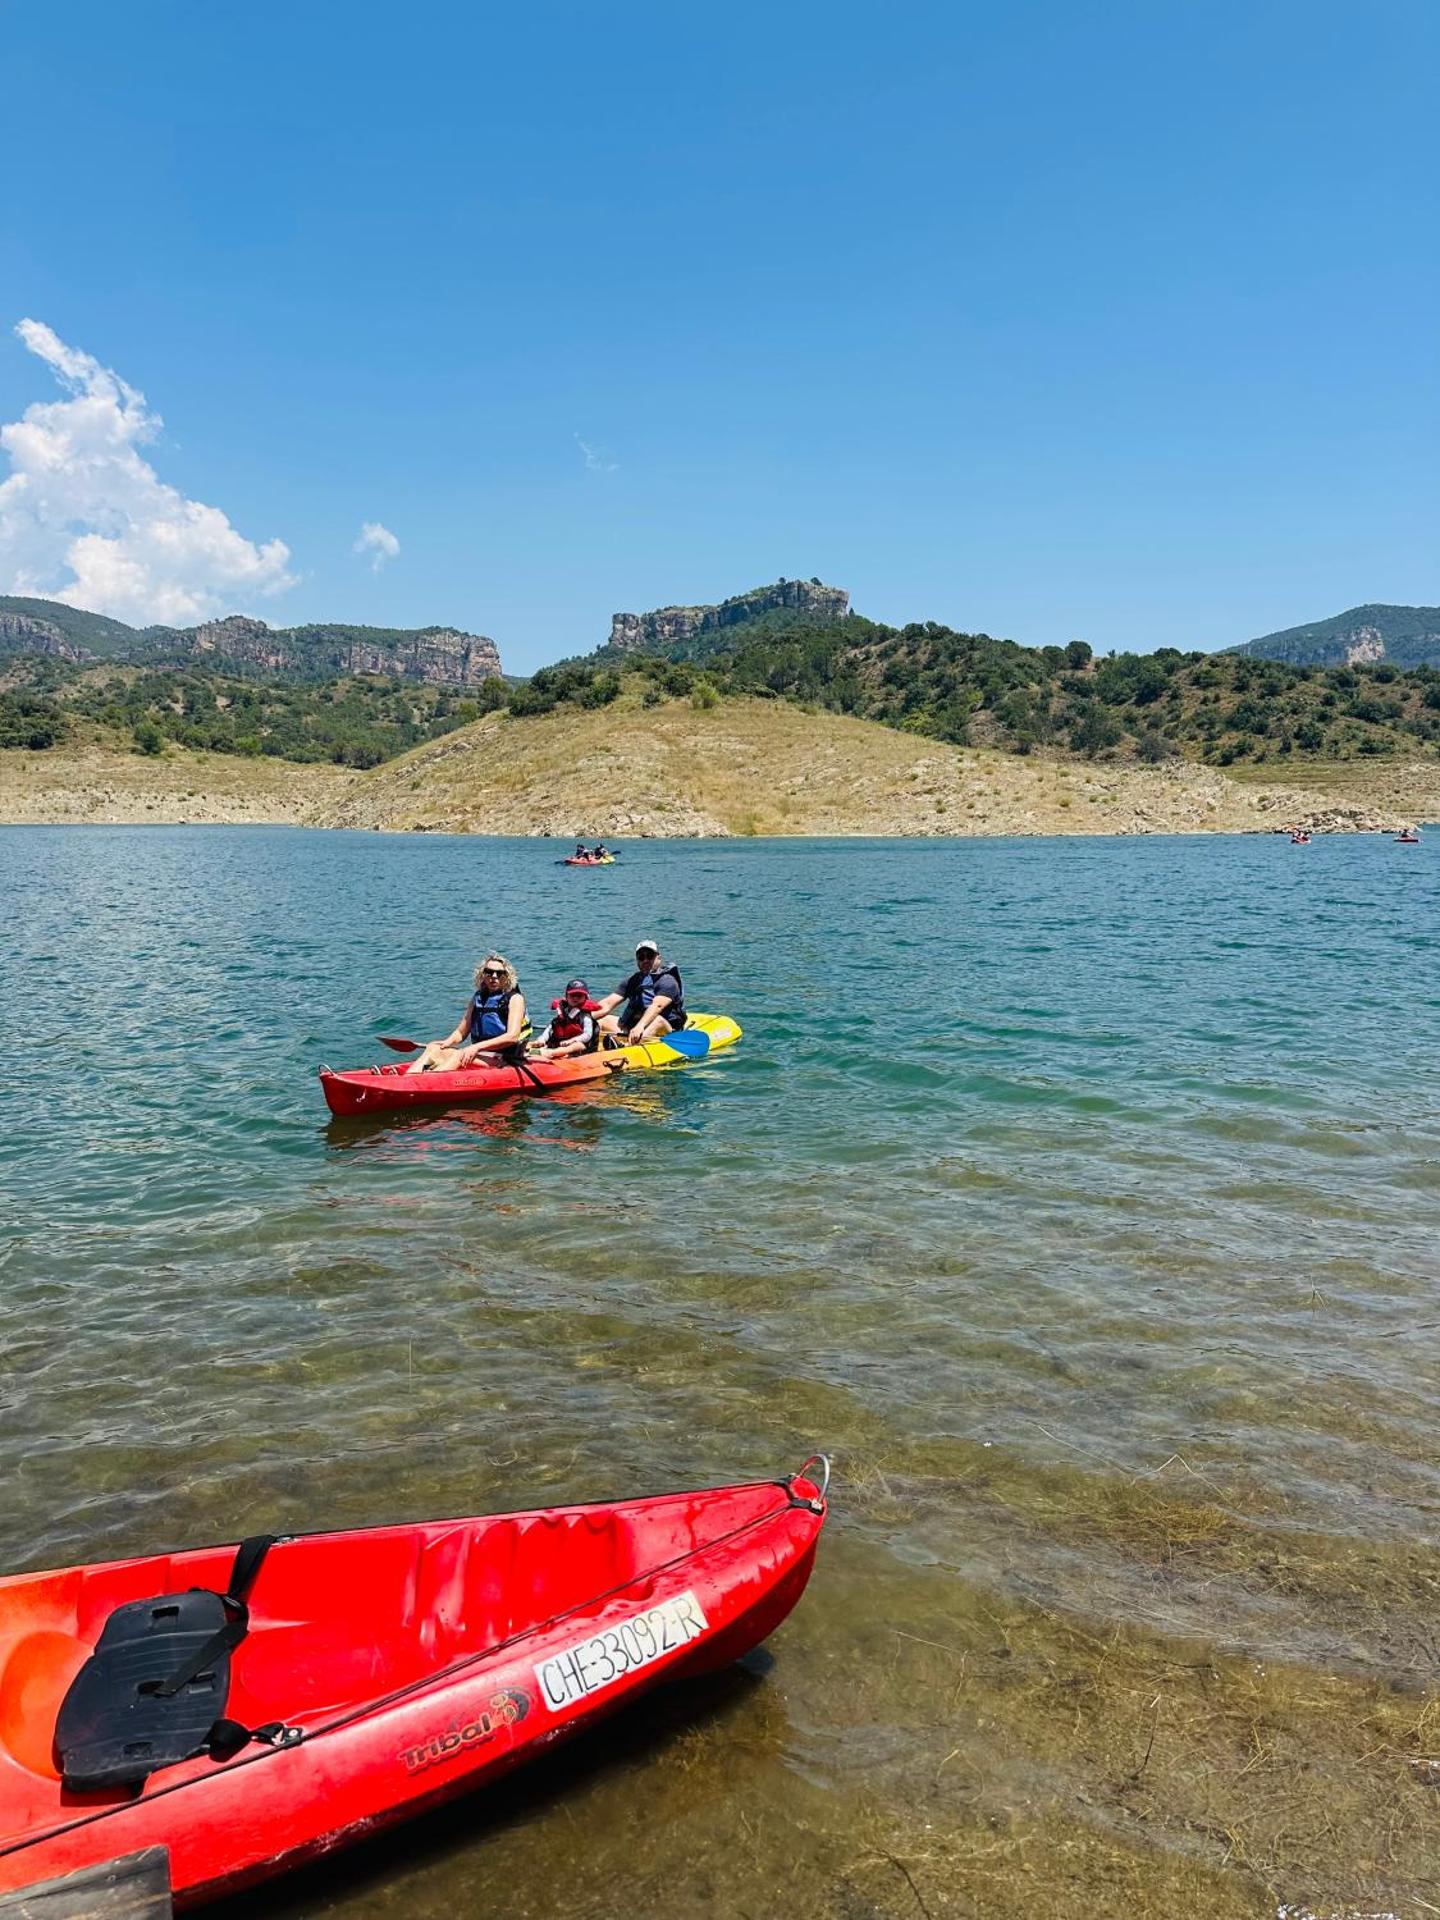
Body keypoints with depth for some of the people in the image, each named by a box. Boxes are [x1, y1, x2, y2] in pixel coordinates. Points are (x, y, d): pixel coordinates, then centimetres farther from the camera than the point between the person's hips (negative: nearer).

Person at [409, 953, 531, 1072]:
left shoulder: (514, 998, -2)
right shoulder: (477, 998, 15)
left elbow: (512, 1036, -16)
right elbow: (461, 1033, 16)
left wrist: (477, 1046, -25)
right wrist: (447, 1042, -8)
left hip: (505, 1060, -6)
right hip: (479, 1055, 6)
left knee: (460, 1055, -31)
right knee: (434, 1048, -15)